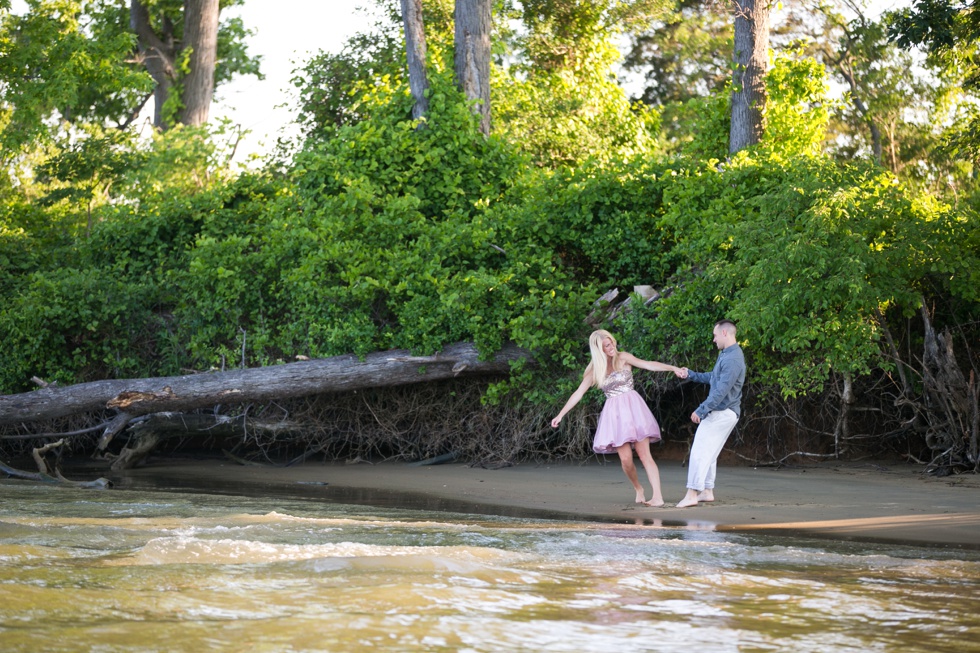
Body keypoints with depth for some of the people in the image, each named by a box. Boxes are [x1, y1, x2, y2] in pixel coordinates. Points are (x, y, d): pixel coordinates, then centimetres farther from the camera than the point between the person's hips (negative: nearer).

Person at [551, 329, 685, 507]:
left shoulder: (623, 358, 0)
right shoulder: (595, 370, 7)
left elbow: (649, 364, -10)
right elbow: (578, 393, 10)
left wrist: (673, 368, -23)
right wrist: (561, 415, 7)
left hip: (632, 408, -2)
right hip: (614, 413, 2)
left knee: (644, 454, -10)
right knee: (626, 459, -8)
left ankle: (658, 496, -16)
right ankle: (638, 489, 16)